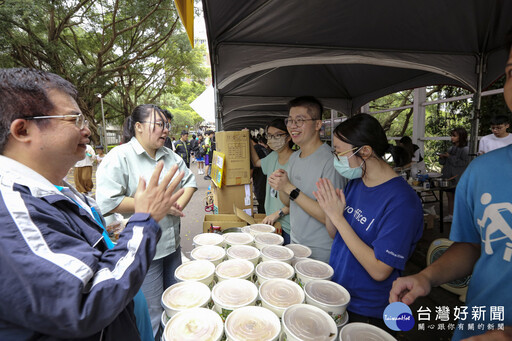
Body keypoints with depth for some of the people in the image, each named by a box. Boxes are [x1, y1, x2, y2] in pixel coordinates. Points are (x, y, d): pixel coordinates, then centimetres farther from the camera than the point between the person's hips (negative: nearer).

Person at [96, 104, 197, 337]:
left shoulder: (170, 156, 7)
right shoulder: (119, 157, -15)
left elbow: (189, 181, 14)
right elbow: (108, 202, -23)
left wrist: (179, 204, -4)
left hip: (173, 243, 7)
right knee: (153, 311, 10)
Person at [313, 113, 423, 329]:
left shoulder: (402, 201, -26)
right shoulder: (354, 182, -4)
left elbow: (379, 271, -28)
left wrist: (337, 216, -28)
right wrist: (328, 211, -17)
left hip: (365, 311, -6)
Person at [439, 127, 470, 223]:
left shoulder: (465, 149, -8)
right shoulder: (451, 148, 10)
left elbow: (464, 163, -20)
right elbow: (443, 162, 16)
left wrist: (450, 157, -20)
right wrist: (442, 157, -5)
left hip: (458, 178, -6)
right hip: (448, 176, 6)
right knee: (450, 196, 12)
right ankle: (450, 215, 22)